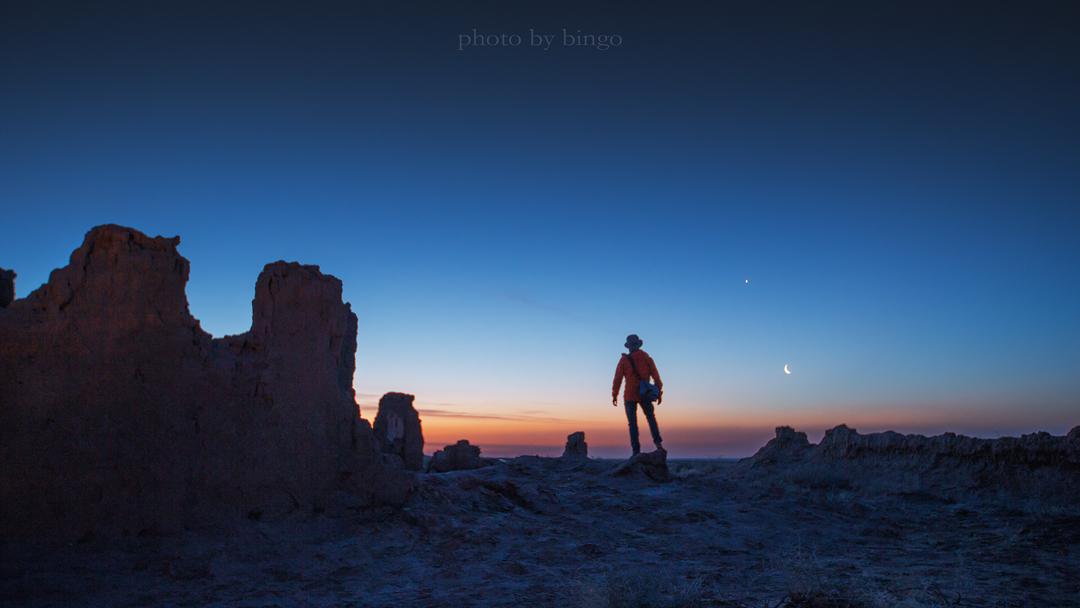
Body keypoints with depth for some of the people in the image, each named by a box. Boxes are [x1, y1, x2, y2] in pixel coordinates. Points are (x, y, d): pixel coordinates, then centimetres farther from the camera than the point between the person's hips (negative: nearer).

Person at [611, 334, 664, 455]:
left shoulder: (624, 360, -3)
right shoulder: (647, 358, 3)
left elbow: (618, 378, -6)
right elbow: (656, 377, 0)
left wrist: (614, 395, 2)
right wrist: (659, 393, 7)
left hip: (630, 396, -2)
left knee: (633, 423, 5)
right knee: (651, 418, 21)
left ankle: (636, 450, 0)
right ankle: (658, 442, 3)